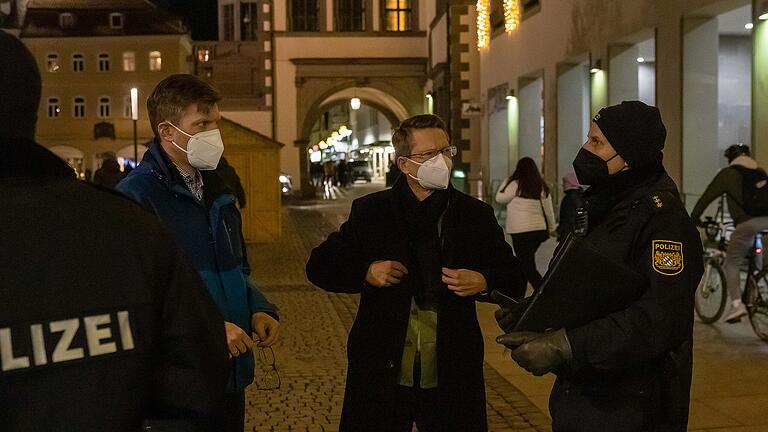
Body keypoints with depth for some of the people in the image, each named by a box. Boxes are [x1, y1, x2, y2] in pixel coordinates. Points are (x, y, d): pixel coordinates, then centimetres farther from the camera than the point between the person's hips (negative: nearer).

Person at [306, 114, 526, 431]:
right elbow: (320, 267, 6)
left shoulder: (476, 215, 3)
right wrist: (365, 273, -11)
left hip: (451, 379, 1)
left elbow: (515, 279, 9)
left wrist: (483, 282, -12)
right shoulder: (370, 211, 1)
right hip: (381, 375, 0)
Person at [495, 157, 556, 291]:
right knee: (527, 263, 21)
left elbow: (499, 198, 2)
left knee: (528, 268, -5)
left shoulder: (516, 184, -9)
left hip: (521, 231, -6)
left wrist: (506, 181, 10)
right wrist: (551, 229, 21)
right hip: (539, 229, 7)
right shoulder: (542, 186, 6)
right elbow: (549, 210, 9)